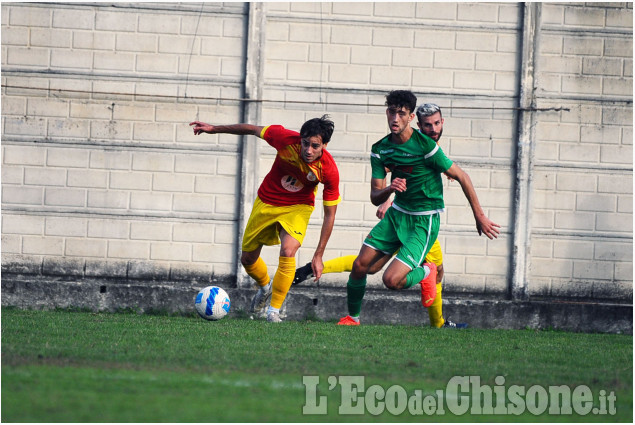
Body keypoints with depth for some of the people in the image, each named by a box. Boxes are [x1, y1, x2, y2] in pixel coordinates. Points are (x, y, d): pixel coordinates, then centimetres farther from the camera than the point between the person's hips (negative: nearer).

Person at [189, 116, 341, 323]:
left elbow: (329, 214, -18)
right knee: (247, 259, 13)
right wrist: (215, 129, -3)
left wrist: (318, 255, -19)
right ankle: (265, 286, 48)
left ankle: (274, 311, -13)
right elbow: (254, 130, -9)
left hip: (297, 207, -2)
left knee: (288, 251, -29)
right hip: (266, 202, 2)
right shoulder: (287, 139, -29)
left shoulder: (329, 170, -29)